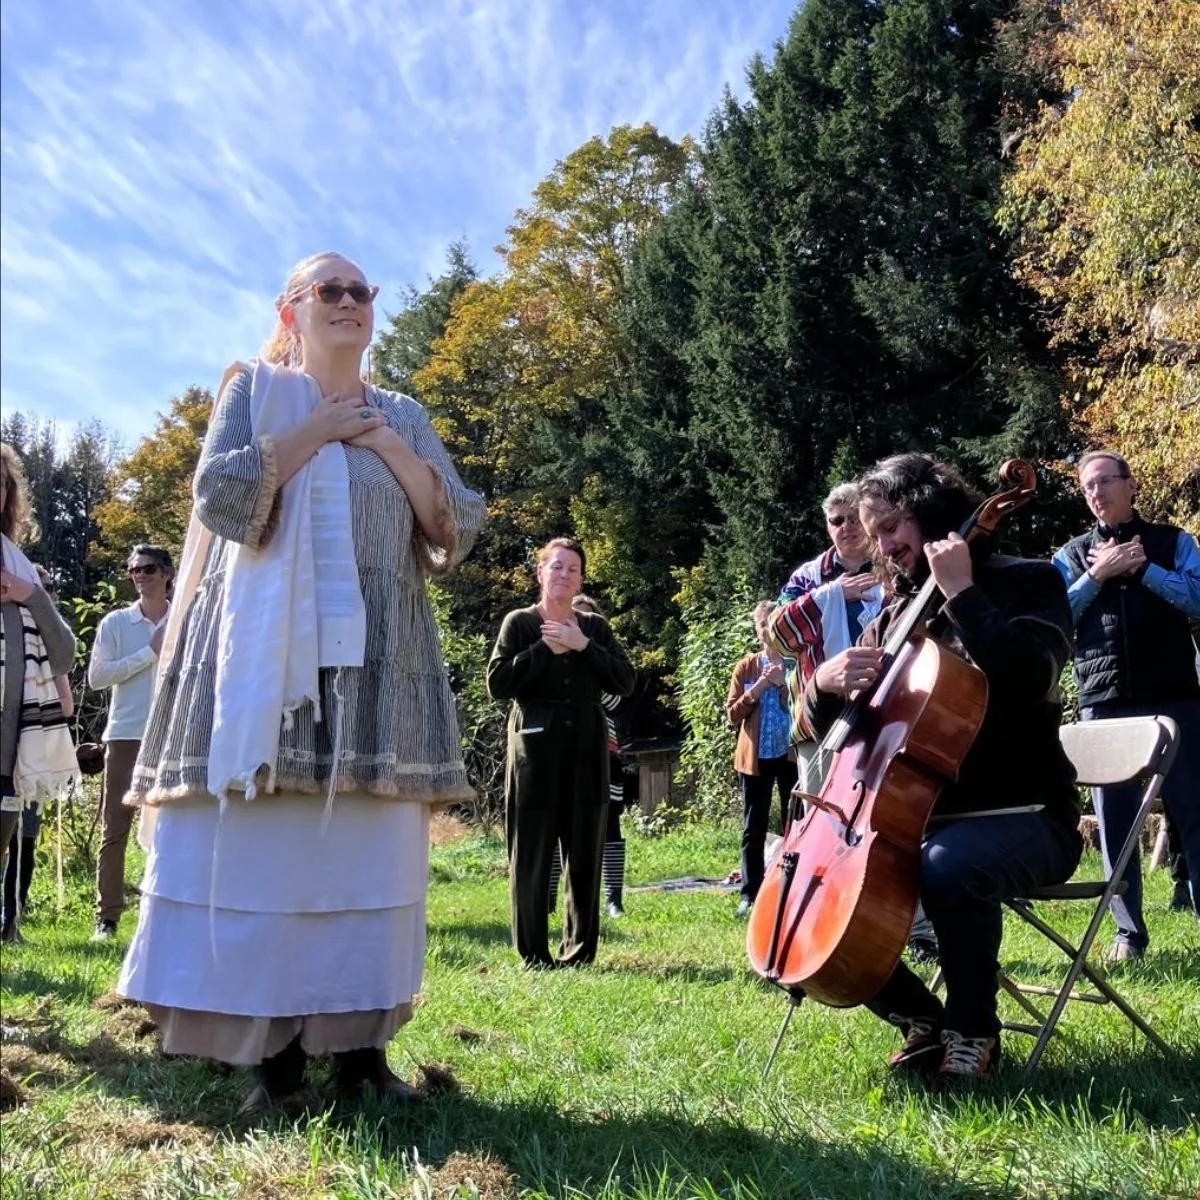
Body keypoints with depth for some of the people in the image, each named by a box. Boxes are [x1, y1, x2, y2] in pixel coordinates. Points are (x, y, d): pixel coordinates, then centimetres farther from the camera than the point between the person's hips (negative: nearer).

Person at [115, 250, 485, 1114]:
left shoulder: (404, 415, 17)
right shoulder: (255, 392, 9)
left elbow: (457, 528, 7)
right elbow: (221, 497, -8)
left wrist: (387, 444, -2)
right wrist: (317, 430, -5)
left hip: (377, 655, 3)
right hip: (271, 649, -2)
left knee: (371, 849, 0)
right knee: (261, 845, -6)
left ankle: (359, 1045, 7)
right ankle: (273, 1049, 2)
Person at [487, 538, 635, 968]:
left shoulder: (595, 627, 12)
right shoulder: (519, 623, 3)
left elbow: (625, 682, 0)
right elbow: (497, 684, -8)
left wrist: (583, 646, -10)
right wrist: (545, 649, -13)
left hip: (586, 747, 3)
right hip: (535, 747, -3)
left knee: (585, 851, 3)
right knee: (532, 851, -1)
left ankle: (580, 951, 13)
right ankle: (533, 954, 8)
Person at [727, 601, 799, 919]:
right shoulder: (745, 668, 7)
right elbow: (732, 714, 2)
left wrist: (784, 683, -15)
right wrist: (758, 689, -11)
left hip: (793, 753, -1)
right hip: (755, 756, 1)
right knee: (753, 829, 4)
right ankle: (749, 895, 8)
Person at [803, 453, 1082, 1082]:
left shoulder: (1027, 581, -3)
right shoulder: (896, 617, 13)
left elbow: (1026, 680, -25)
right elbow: (829, 725, 12)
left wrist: (961, 592, -21)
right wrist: (825, 683, -10)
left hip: (1023, 817, -6)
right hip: (921, 816, 7)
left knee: (948, 866, -38)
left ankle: (974, 1030, -12)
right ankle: (923, 1019, 9)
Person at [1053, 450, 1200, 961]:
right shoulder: (1071, 555, 13)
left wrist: (1139, 567, -10)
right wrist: (1099, 574, -7)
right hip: (1104, 704, 2)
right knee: (1115, 821, 4)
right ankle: (1129, 932, 12)